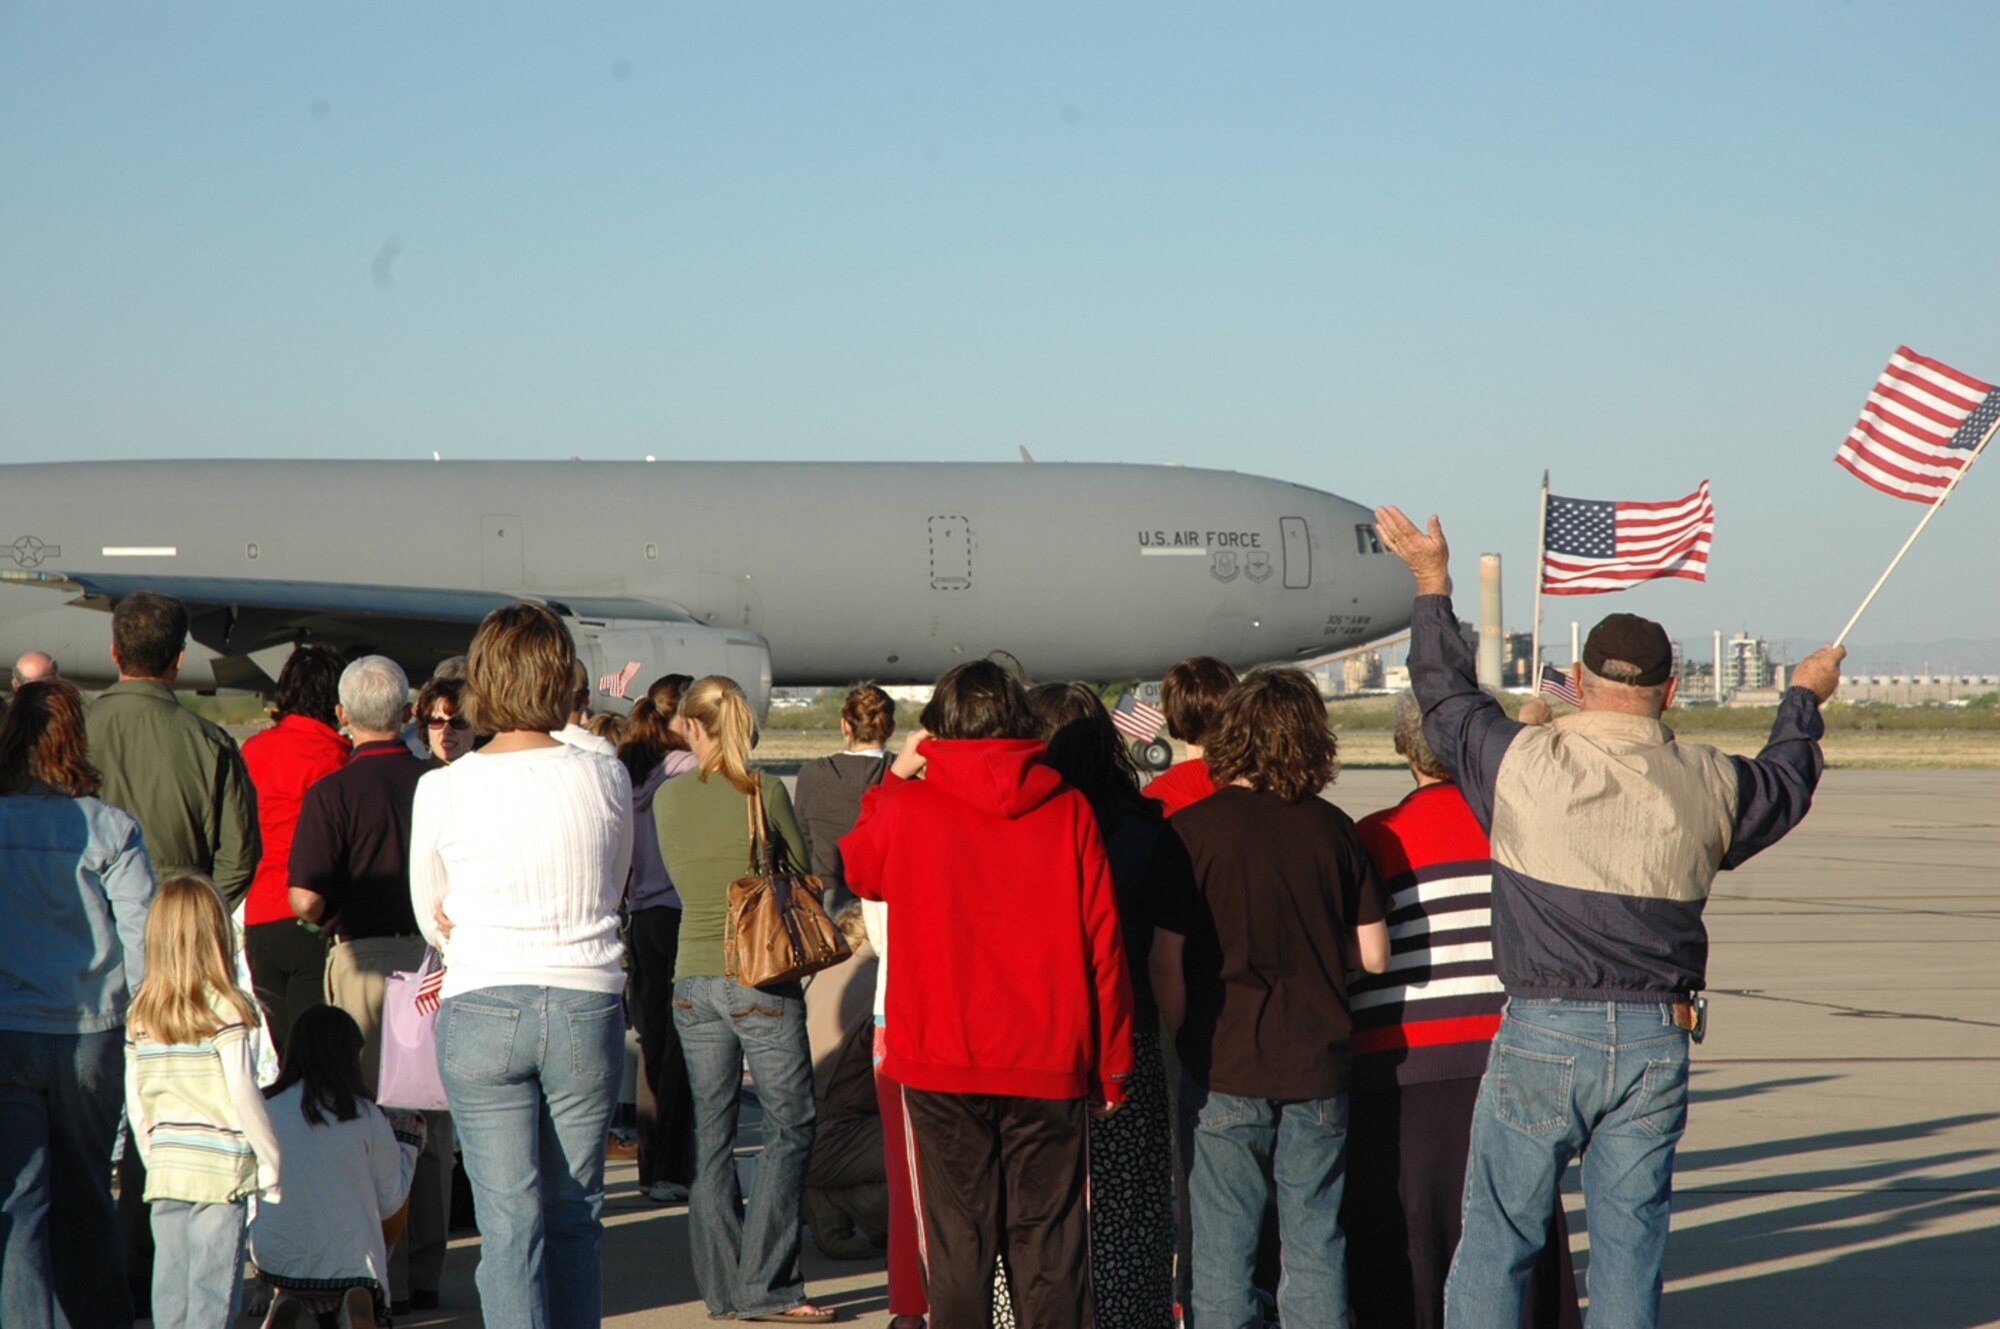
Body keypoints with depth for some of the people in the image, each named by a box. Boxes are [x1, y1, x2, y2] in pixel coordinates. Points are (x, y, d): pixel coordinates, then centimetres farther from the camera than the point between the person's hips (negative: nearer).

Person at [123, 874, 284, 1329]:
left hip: (165, 1170, 5)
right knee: (213, 1291, -1)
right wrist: (271, 1160, -1)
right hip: (220, 1170, -5)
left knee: (170, 1290, 9)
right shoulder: (225, 1010, -11)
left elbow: (134, 1102, 8)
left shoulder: (139, 1015, 4)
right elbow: (243, 1094, -12)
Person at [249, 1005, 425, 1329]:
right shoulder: (365, 1117, -6)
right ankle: (358, 1301, -8)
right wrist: (408, 1143, 19)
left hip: (274, 1260, 2)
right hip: (348, 1263, -2)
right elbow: (390, 1202, 3)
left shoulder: (263, 1108, -4)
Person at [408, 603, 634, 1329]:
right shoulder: (605, 777, -1)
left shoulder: (443, 788, -4)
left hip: (481, 1008, -1)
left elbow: (431, 918, 9)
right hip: (587, 1004, 2)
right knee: (575, 1216, 13)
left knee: (509, 1221, -1)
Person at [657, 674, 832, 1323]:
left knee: (711, 1133, 10)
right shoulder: (765, 791, -8)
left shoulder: (667, 797, 2)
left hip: (693, 980, 4)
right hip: (762, 979, -4)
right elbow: (803, 870, 4)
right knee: (789, 1128, 3)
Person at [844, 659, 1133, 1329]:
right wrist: (1112, 1068, 5)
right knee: (1050, 1248, 6)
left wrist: (895, 776, 25)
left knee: (959, 1246, 5)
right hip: (1050, 1066, 0)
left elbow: (858, 869, 18)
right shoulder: (1069, 811, -3)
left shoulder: (908, 806, -5)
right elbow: (1104, 947, -2)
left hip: (942, 1066, 0)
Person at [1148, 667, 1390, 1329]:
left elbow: (1167, 966, -9)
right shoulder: (1333, 829, 1)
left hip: (1225, 1070, -3)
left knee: (1223, 1249, 4)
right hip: (1318, 1068, 3)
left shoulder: (1189, 832, -8)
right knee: (1316, 1245, 9)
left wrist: (1174, 1053, 4)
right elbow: (1373, 957, 5)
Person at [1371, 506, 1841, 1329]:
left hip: (1544, 1034, -2)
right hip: (1657, 1042, 3)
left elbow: (1446, 698, 10)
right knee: (1630, 1241, 8)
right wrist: (1804, 699, 43)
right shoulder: (1707, 785, 1)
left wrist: (1432, 583, 23)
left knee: (1498, 1237, 5)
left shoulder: (1522, 763, -8)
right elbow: (1787, 783, 23)